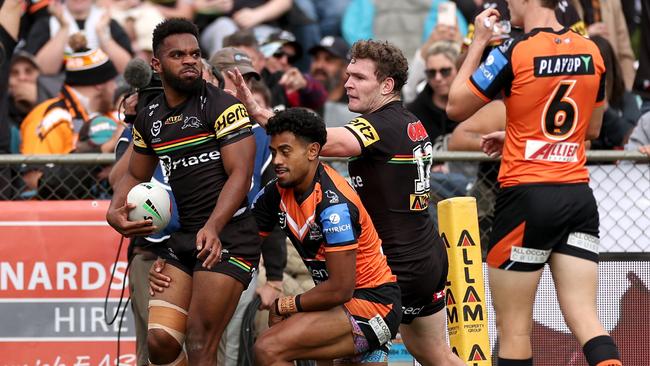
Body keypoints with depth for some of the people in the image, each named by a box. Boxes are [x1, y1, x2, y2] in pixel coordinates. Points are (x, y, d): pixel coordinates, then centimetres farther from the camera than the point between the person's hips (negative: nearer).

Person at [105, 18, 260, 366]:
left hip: (227, 238, -6)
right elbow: (135, 175, 26)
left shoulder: (222, 106, -8)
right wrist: (115, 210, 4)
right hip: (180, 239, 6)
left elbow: (240, 174, -15)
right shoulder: (149, 118, 12)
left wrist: (212, 227, -29)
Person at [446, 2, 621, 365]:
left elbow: (456, 107, 1)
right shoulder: (591, 52, 6)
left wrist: (478, 42, 8)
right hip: (579, 196, 5)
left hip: (527, 197, -5)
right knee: (585, 319, 0)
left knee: (514, 327, 4)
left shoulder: (514, 53, -11)